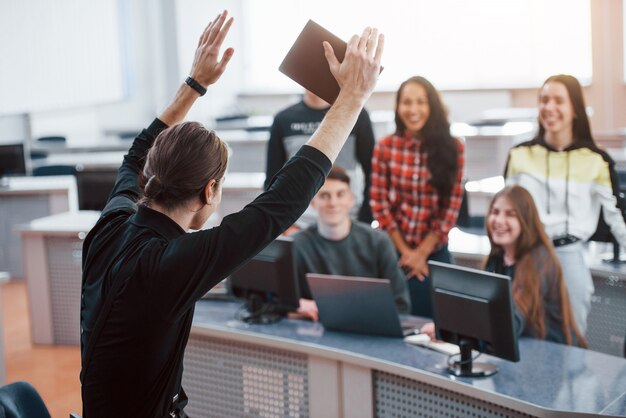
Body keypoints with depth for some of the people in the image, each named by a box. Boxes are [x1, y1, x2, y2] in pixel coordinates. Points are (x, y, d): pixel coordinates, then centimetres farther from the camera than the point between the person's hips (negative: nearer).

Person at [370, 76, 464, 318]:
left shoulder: (452, 148, -3)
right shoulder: (385, 147, -4)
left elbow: (452, 204, -3)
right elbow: (379, 203, -3)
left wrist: (422, 251, -5)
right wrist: (404, 251, -5)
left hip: (434, 253, 0)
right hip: (393, 251, 0)